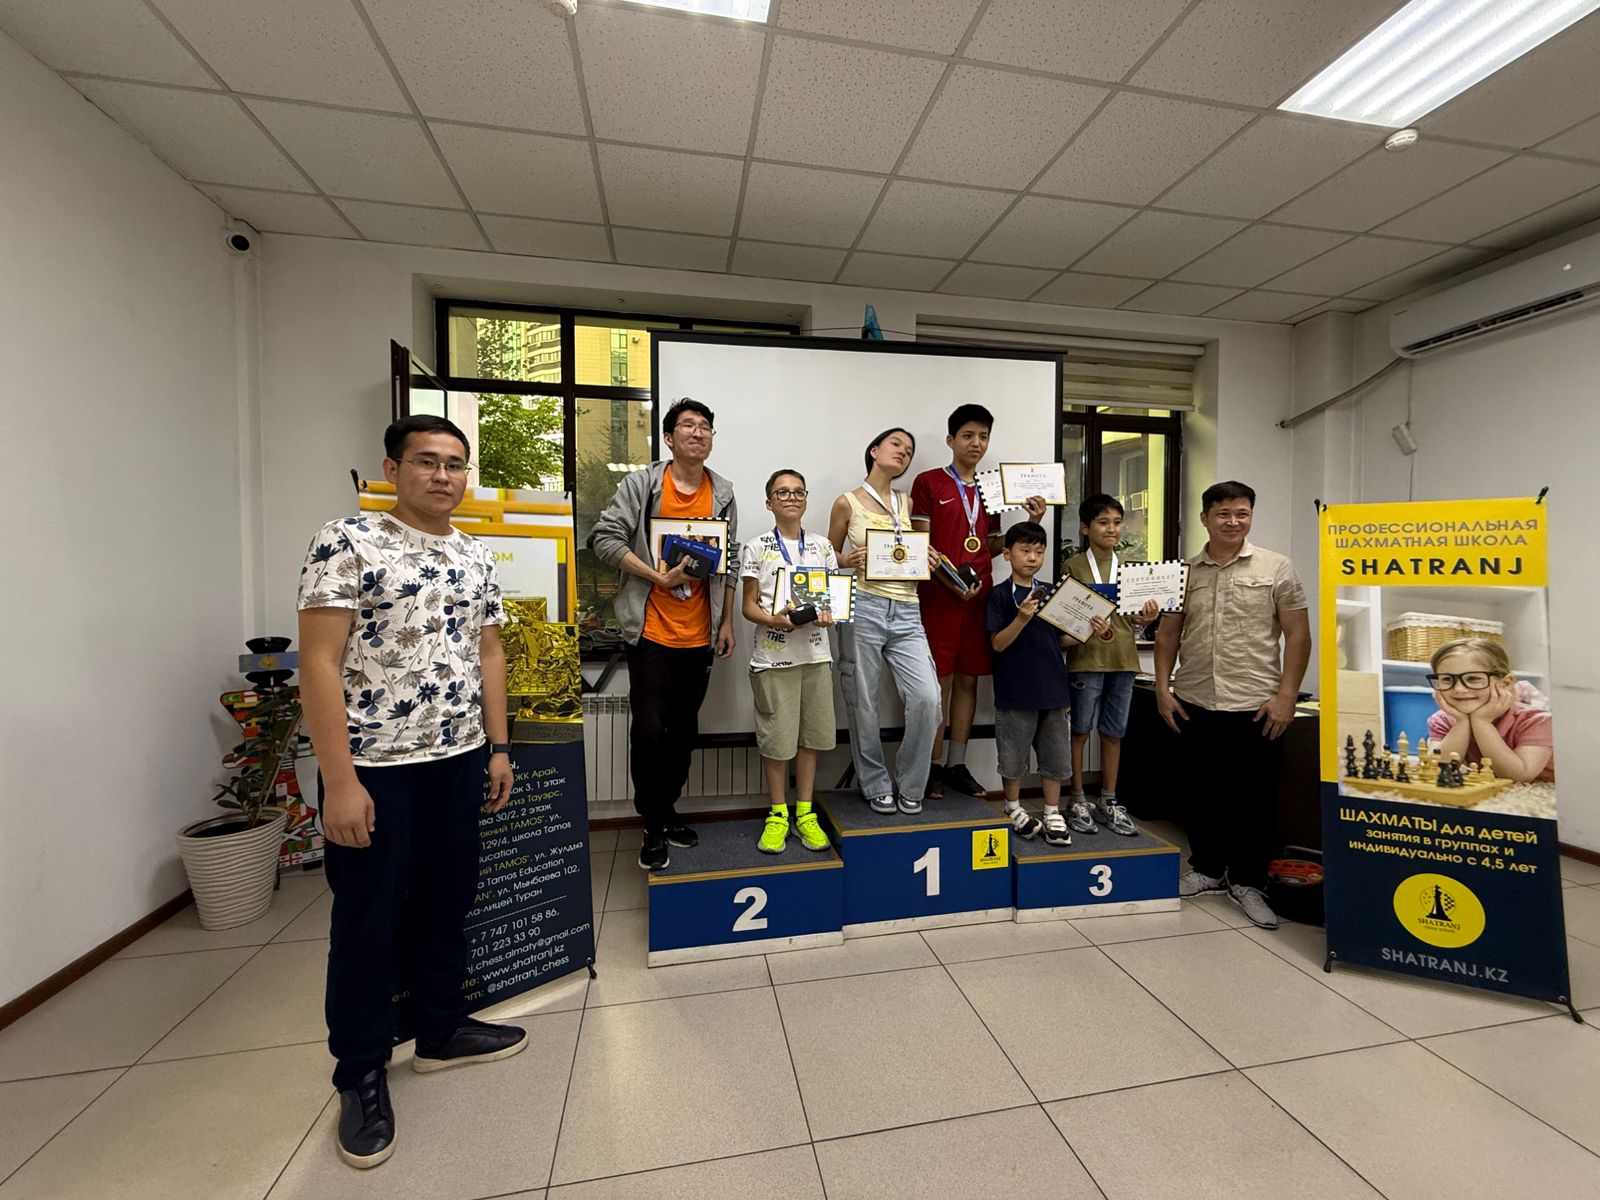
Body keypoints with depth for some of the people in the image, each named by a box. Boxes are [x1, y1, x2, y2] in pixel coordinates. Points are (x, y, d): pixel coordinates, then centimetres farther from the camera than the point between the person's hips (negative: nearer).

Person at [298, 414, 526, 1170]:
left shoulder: (477, 557, 8)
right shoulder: (347, 543, -10)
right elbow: (318, 664, -15)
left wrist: (498, 747, 9)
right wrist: (338, 780, -18)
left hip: (458, 759, 6)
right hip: (373, 765, -6)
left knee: (447, 900, 17)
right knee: (367, 917, 9)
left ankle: (441, 1030, 38)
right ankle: (361, 1073, 29)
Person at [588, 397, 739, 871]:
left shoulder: (723, 493, 8)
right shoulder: (641, 483, -3)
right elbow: (604, 537, -10)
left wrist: (727, 622, 9)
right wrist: (659, 577, -17)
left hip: (699, 634, 4)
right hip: (651, 631, -4)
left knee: (684, 730, 14)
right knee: (649, 731, 0)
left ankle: (668, 809, 33)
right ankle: (653, 827, 19)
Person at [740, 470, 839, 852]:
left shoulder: (822, 547, 10)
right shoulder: (757, 549, 1)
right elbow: (749, 606, 0)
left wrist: (827, 615, -10)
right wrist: (774, 619, -20)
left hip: (816, 654, 3)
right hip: (774, 657, -3)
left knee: (810, 735, 8)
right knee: (776, 738, 2)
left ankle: (804, 813, 24)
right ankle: (778, 814, 21)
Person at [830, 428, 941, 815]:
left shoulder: (907, 503, 16)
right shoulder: (847, 502, 4)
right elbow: (831, 558, 9)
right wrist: (848, 561, -11)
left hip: (906, 611, 3)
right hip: (863, 608, -3)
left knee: (928, 698, -9)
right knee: (863, 703, 2)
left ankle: (911, 785, 12)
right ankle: (876, 786, 22)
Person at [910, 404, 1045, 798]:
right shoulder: (928, 482, 1)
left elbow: (992, 547, 18)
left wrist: (1029, 522, 4)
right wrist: (952, 582, -18)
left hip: (980, 595, 6)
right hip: (938, 595, -5)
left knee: (968, 679, 9)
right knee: (939, 681, -2)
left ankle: (957, 765, 20)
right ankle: (934, 767, 11)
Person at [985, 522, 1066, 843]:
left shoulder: (1051, 592, 9)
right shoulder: (1000, 595, -6)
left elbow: (1062, 636, 15)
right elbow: (998, 644, -11)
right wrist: (1021, 618, -24)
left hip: (1052, 686, 5)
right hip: (1016, 689, -4)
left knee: (1055, 755, 11)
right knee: (1013, 756, 8)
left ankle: (1052, 814, 26)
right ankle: (1013, 808, 28)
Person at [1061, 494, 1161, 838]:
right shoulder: (1073, 566, -2)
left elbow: (1133, 626, 16)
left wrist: (1145, 619, -6)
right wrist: (1090, 628, -22)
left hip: (1123, 659, 5)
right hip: (1086, 658, -4)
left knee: (1114, 732, 11)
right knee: (1080, 730, 4)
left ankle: (1109, 802, 24)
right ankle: (1077, 801, 17)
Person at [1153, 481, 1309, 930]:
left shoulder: (1276, 568, -1)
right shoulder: (1184, 571, 6)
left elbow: (1297, 636, -1)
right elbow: (1168, 632, 9)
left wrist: (1286, 696, -8)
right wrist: (1163, 687, 2)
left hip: (1256, 705, -2)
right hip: (1195, 703, 3)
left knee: (1254, 796, 7)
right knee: (1203, 791, 14)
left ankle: (1247, 881, 24)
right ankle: (1207, 868, 31)